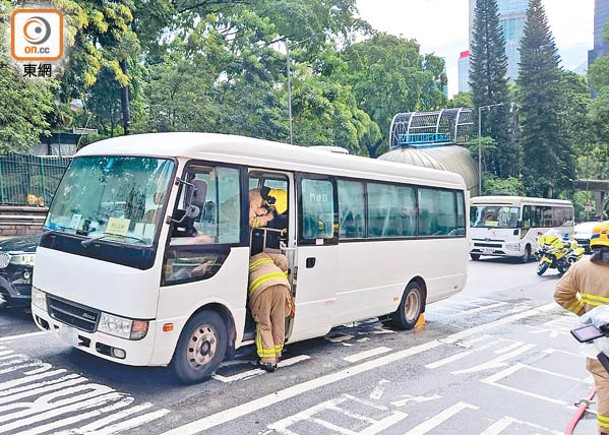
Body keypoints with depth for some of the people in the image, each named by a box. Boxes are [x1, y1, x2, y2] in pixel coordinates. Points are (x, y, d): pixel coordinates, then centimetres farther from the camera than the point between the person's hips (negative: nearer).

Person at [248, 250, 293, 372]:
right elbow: (283, 260, 22)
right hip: (281, 285, 2)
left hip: (260, 288, -2)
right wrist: (283, 276, 31)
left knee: (264, 326, 7)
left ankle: (268, 361, 3)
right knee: (279, 323, 16)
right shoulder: (264, 255, 34)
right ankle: (277, 355, 28)